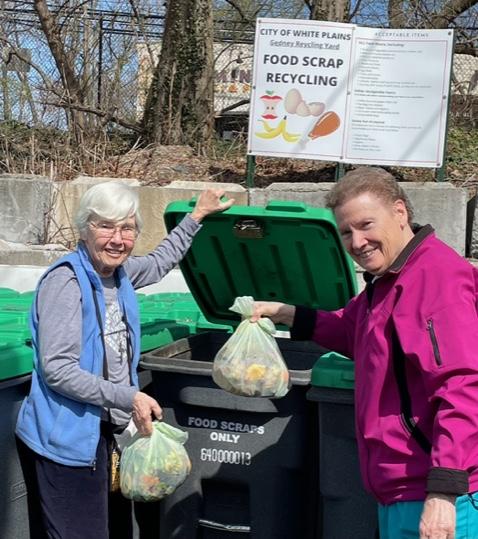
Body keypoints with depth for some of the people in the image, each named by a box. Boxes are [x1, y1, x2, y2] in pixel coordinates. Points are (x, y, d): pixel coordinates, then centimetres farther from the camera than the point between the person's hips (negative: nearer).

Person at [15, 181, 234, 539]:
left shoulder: (119, 273, 6)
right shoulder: (66, 281, -17)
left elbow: (160, 262, 30)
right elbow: (57, 370, -21)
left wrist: (198, 215, 34)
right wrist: (129, 398, -22)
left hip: (109, 432, 8)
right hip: (68, 439, -8)